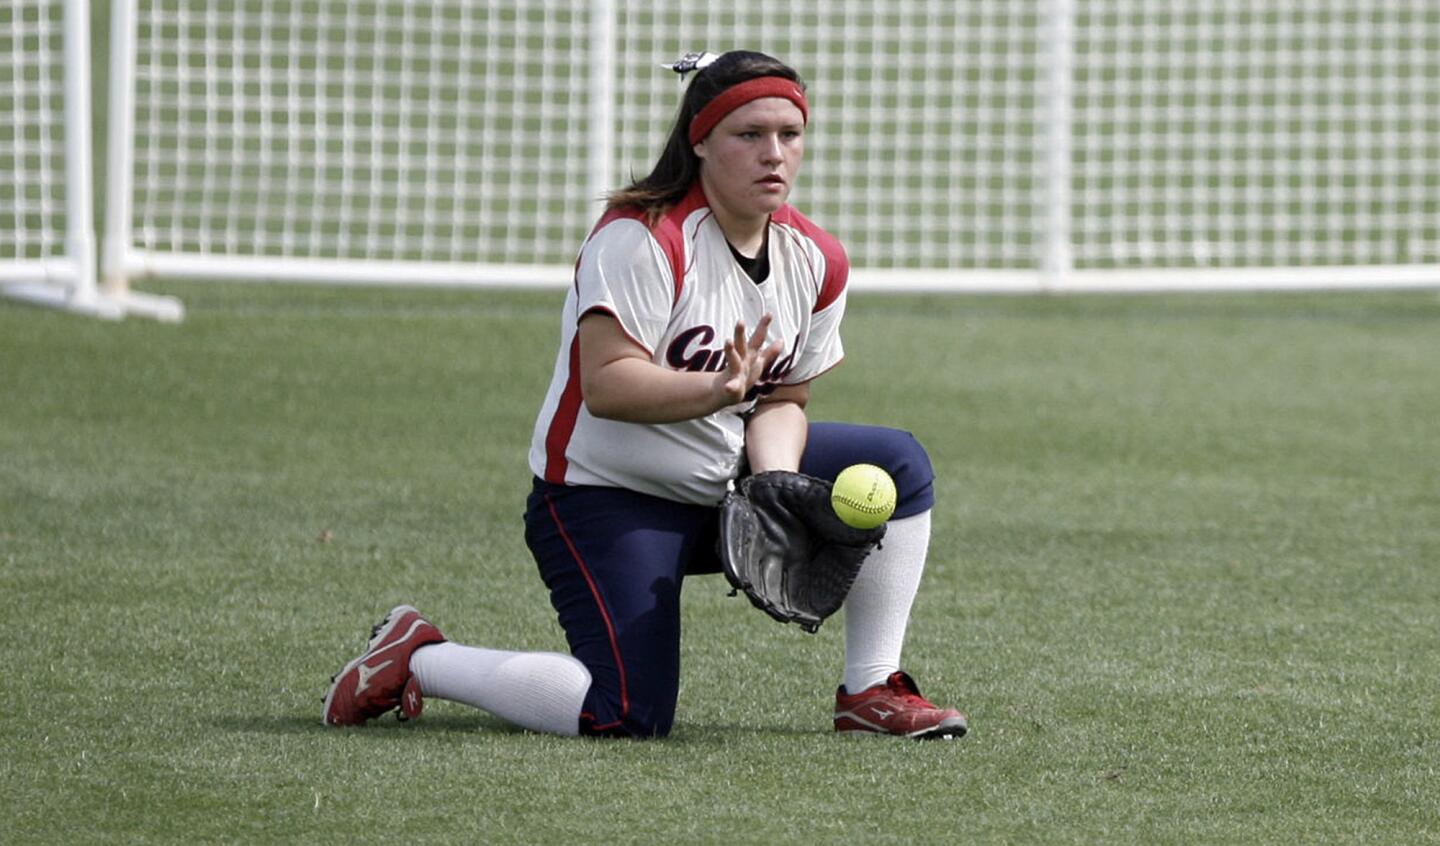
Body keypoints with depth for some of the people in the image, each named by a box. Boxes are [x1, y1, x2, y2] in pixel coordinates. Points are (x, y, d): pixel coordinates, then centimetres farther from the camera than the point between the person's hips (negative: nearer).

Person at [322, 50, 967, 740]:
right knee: (630, 718, -22)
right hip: (607, 501, -8)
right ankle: (417, 659, -2)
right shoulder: (642, 238, -21)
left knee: (898, 465, -1)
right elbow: (606, 386, -29)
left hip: (722, 489, 8)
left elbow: (782, 402, 5)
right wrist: (719, 390, -44)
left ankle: (872, 692, 6)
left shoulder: (815, 261, 2)